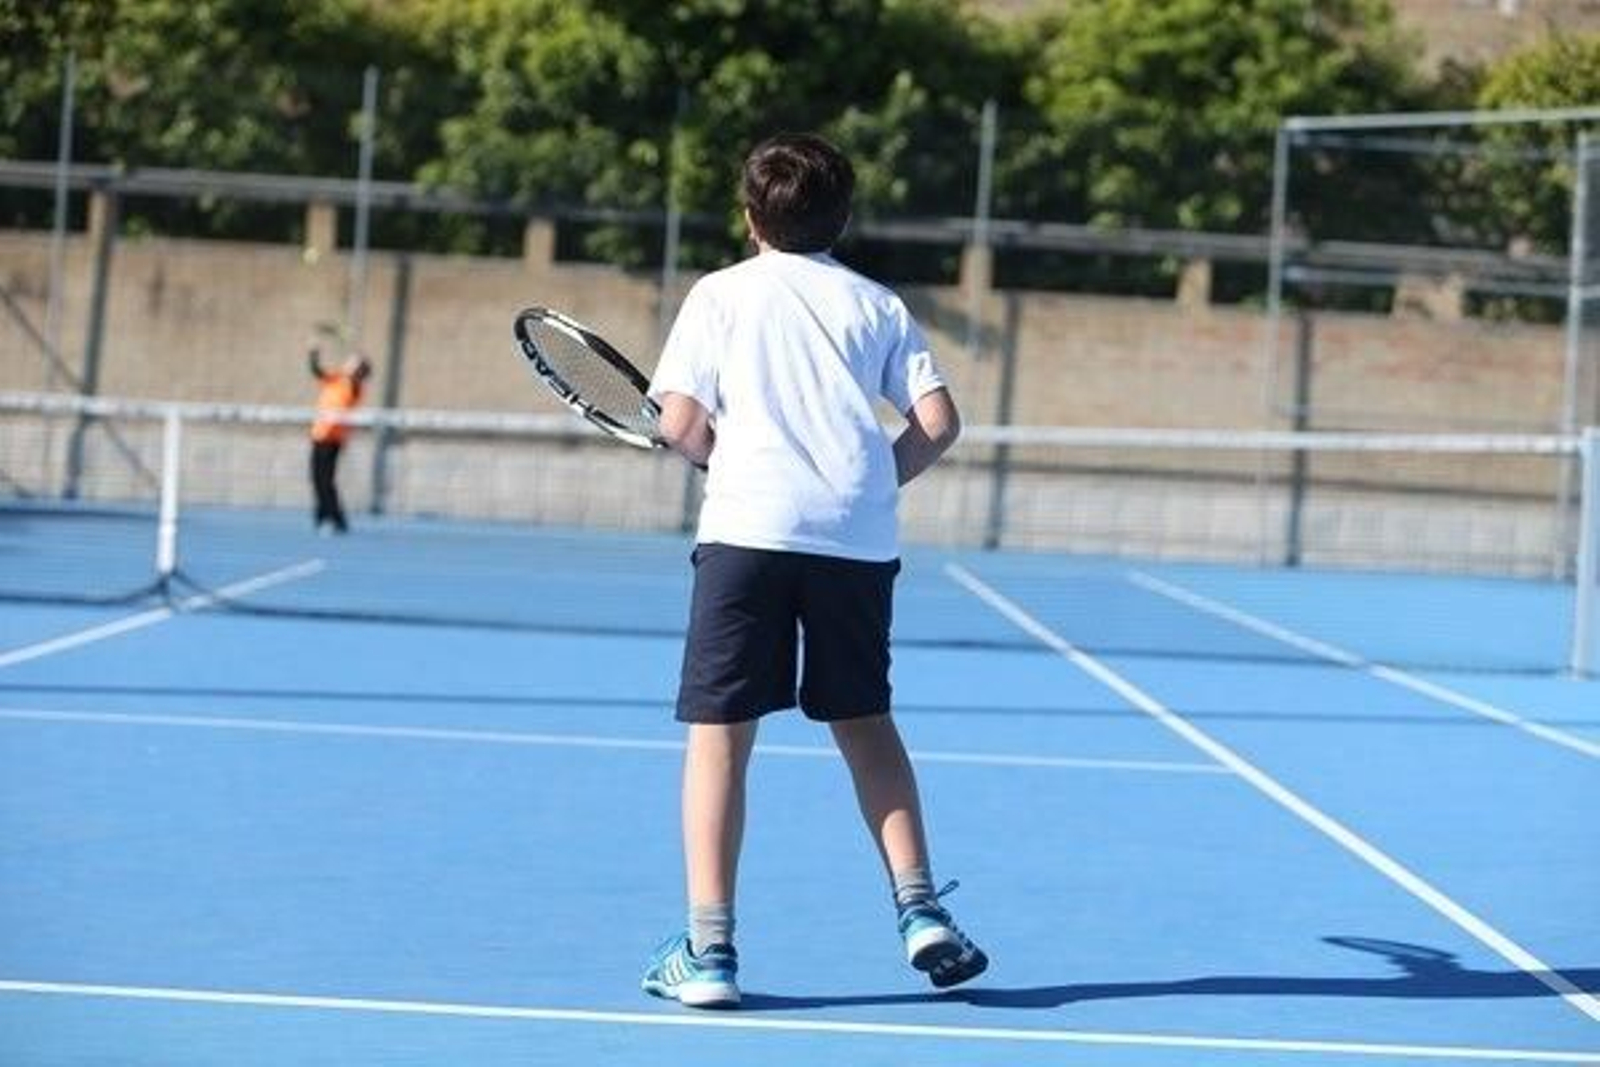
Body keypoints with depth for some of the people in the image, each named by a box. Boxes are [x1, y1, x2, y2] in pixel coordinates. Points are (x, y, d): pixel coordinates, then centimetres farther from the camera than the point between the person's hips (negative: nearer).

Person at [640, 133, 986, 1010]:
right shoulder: (877, 305, 14)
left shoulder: (721, 294, 7)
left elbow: (682, 426, -2)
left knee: (720, 730, 0)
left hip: (749, 524, -3)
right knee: (864, 720, 20)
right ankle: (919, 910, 14)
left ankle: (708, 950, -4)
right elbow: (938, 422, 4)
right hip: (859, 538, 3)